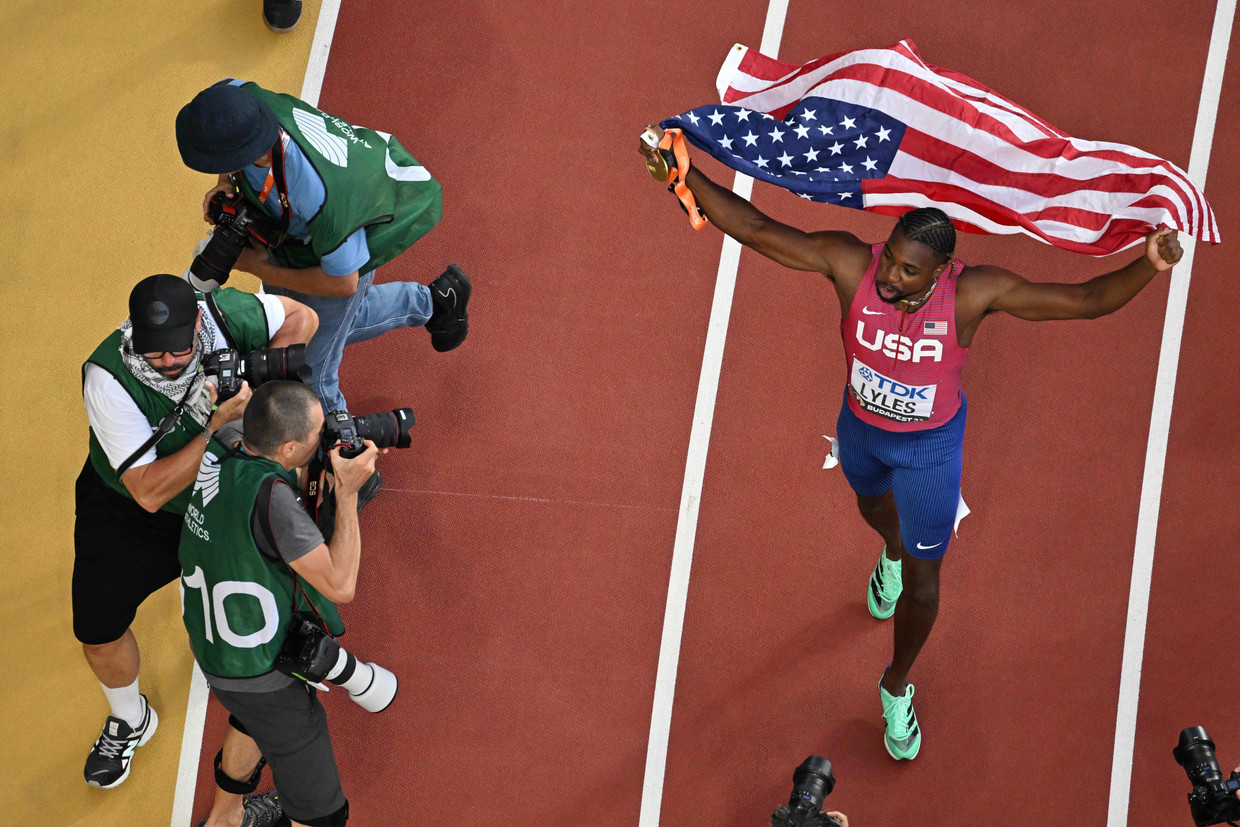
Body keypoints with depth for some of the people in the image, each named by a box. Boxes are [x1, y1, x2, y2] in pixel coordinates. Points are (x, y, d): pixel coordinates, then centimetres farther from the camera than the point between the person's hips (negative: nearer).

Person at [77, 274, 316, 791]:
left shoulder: (223, 312, -29)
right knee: (98, 631, 3)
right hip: (126, 510, -2)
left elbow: (301, 318, -7)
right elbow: (148, 492, -37)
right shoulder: (107, 378, -37)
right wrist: (217, 424, -45)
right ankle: (130, 720, 37)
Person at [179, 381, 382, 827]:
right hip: (262, 669, -9)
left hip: (212, 645, 9)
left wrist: (346, 448, -7)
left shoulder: (223, 445, -15)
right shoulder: (269, 494, -37)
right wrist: (347, 492, -29)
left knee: (254, 719, 41)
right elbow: (340, 585, -33)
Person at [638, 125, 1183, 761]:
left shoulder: (973, 292, -37)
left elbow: (1087, 300, -36)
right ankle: (891, 555, 77)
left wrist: (1147, 267, -55)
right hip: (861, 426, 2)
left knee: (922, 584, 10)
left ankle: (897, 687, 41)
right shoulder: (851, 263, -33)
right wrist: (686, 174, -38)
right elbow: (756, 230, -28)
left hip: (931, 444, -2)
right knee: (873, 505, 37)